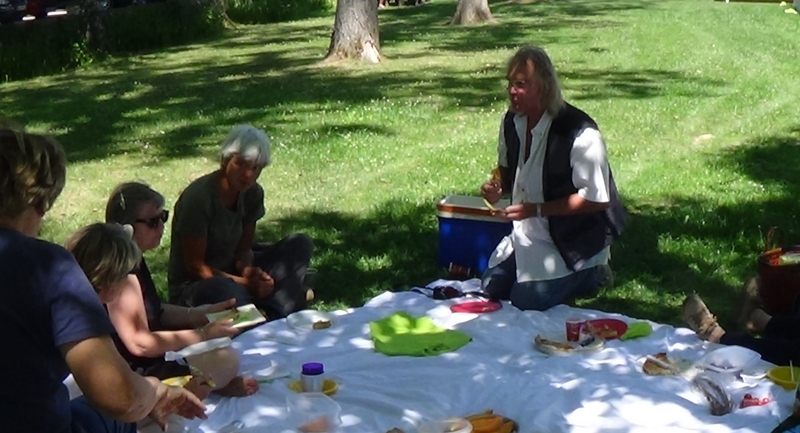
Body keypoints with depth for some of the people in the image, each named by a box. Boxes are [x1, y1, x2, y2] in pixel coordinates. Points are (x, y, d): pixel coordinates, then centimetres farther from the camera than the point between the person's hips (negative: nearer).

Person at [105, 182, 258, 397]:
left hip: (148, 362, 11)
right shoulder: (122, 275, -27)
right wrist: (203, 334, -25)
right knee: (226, 363, -20)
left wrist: (201, 314, 1)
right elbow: (139, 343, -28)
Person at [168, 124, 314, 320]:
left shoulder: (252, 193, -1)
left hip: (230, 271, 8)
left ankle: (274, 312, -25)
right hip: (192, 287, -7)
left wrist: (248, 271, -23)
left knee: (300, 244, -8)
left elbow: (243, 249, 1)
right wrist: (244, 282, -29)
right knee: (222, 291, -45)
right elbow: (195, 265, -20)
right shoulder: (198, 197, -22)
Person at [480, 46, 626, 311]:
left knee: (527, 301, -15)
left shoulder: (579, 132, -25)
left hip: (573, 240, -7)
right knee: (491, 289, 3)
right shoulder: (512, 123, -2)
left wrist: (537, 209, -26)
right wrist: (497, 188, -9)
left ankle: (589, 275, 9)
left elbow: (597, 198, -22)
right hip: (527, 234, 7)